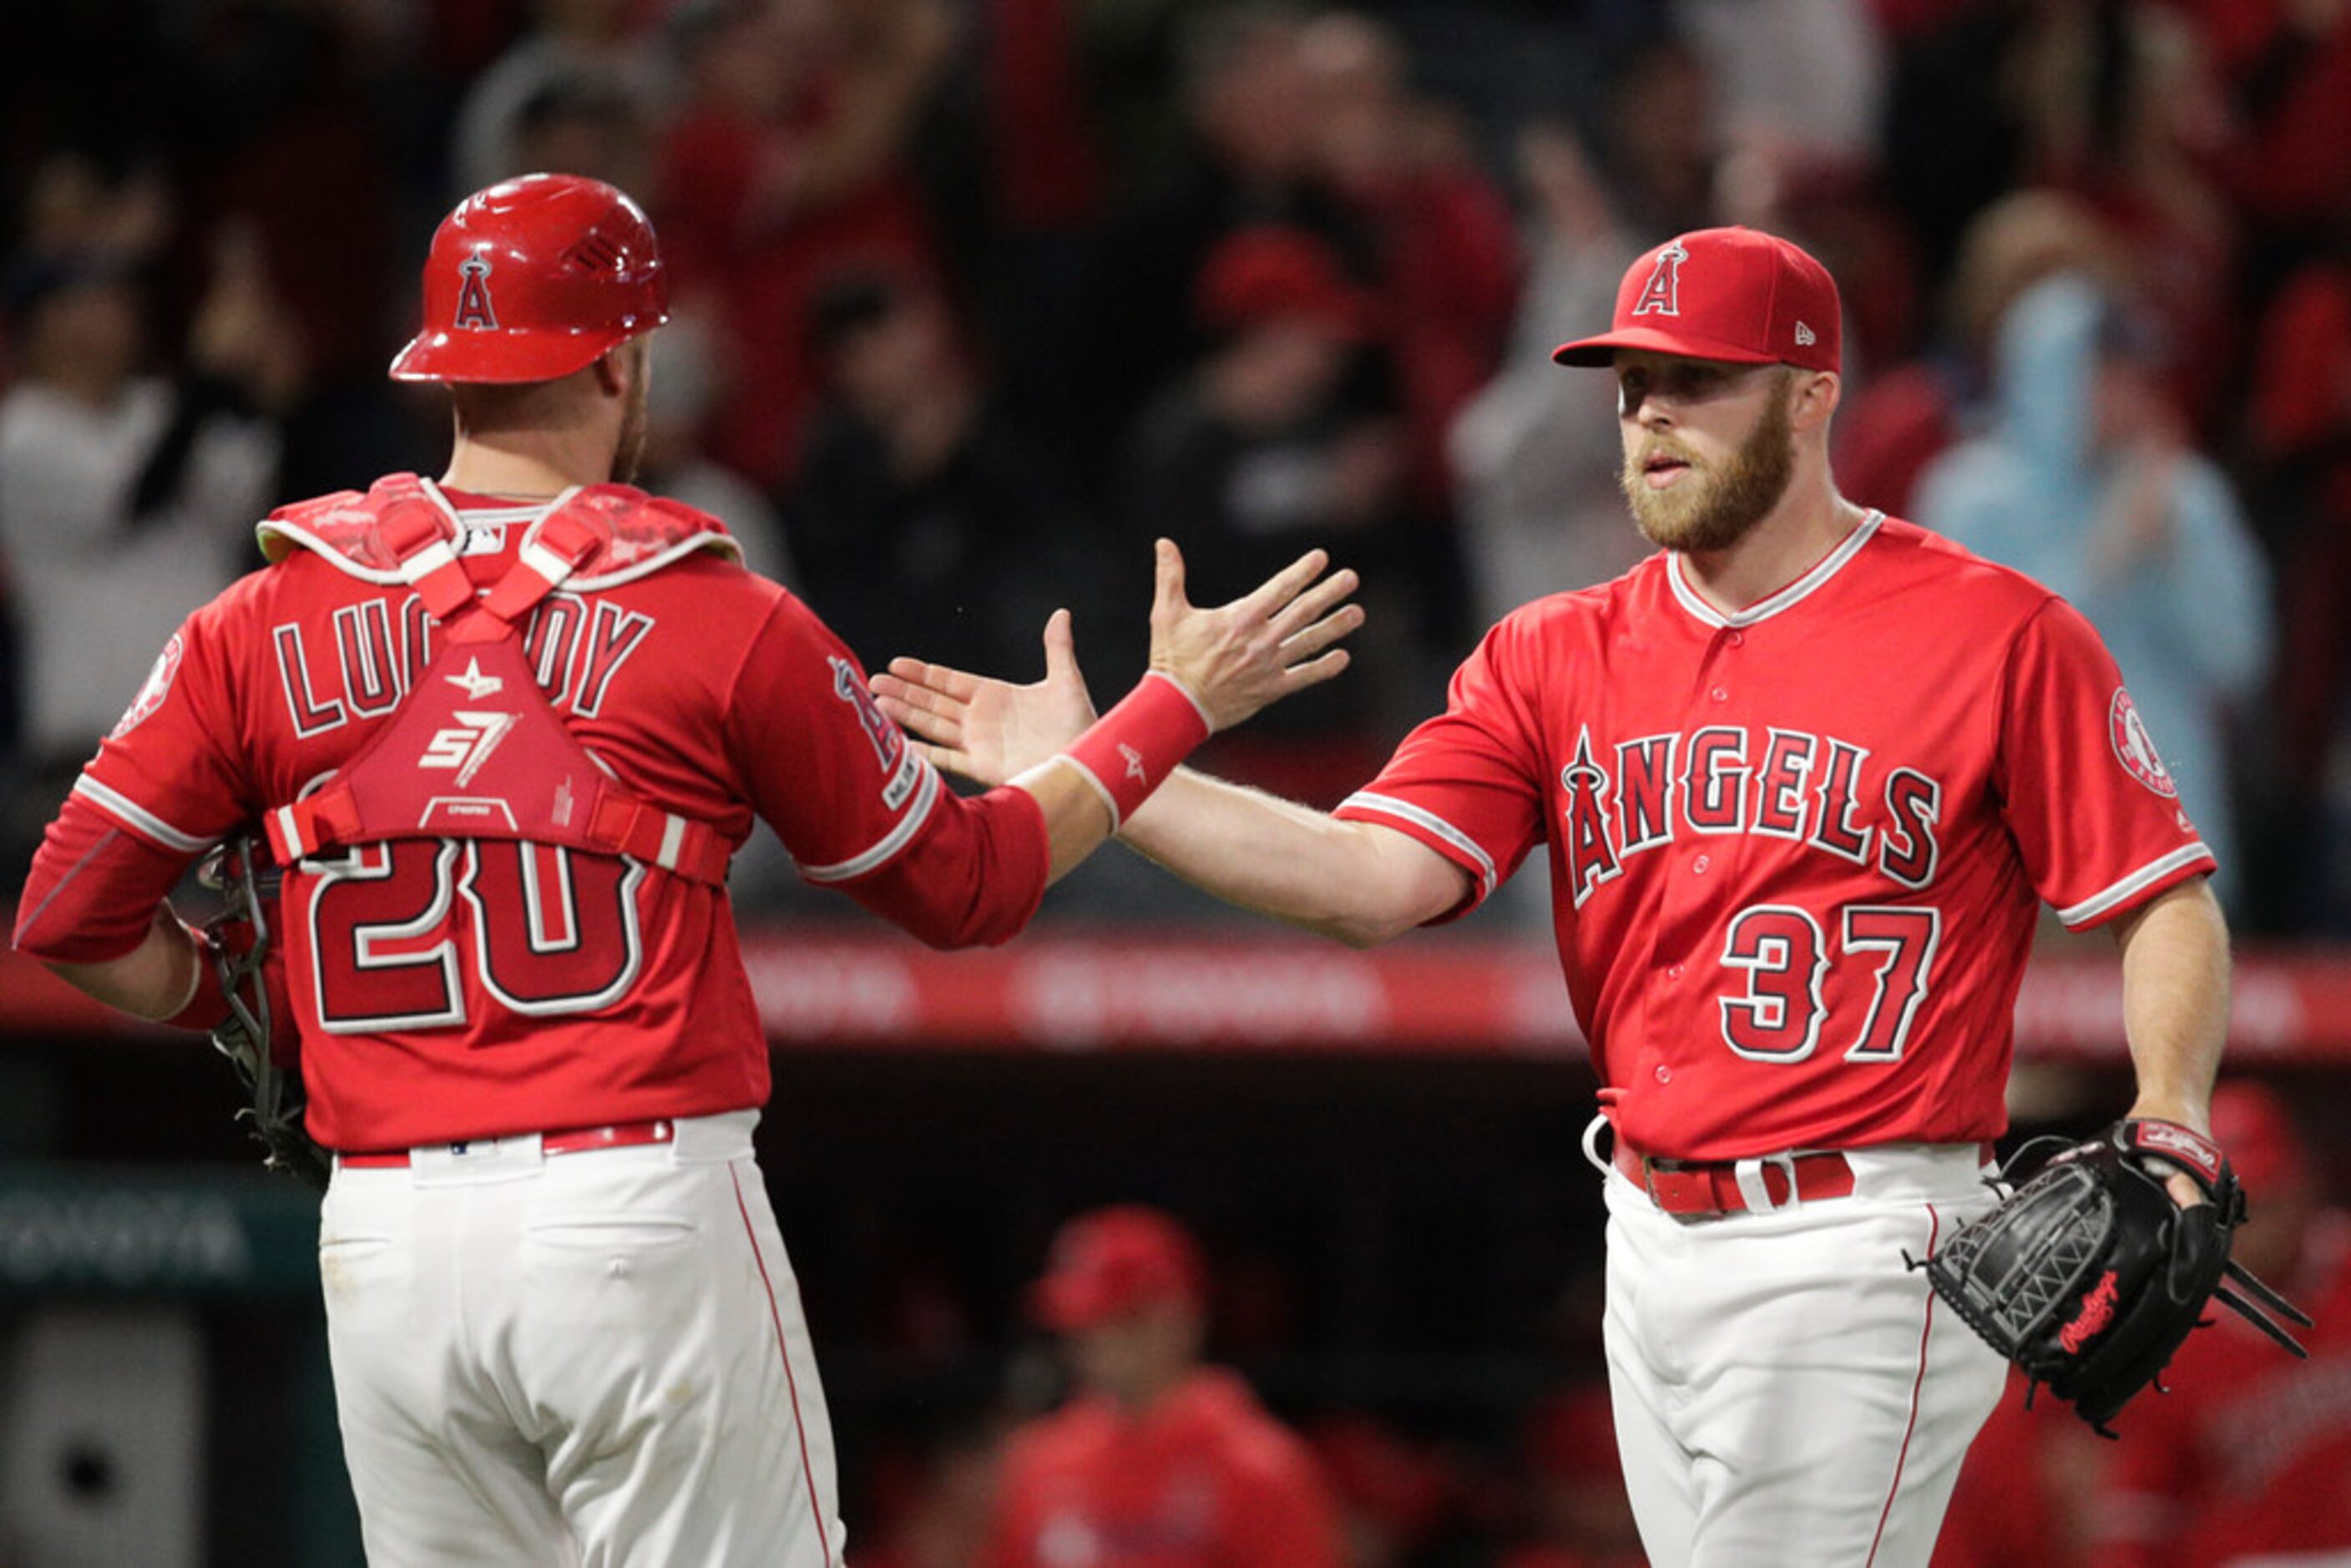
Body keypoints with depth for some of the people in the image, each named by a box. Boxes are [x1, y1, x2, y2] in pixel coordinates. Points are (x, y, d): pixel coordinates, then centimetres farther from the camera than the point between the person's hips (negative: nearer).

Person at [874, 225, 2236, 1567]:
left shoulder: (1997, 634, -4)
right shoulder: (1558, 656, 10)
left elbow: (2168, 900, -5)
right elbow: (1374, 880, -1)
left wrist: (2169, 1119, -22)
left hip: (1856, 1254, -6)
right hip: (1654, 1246, 6)